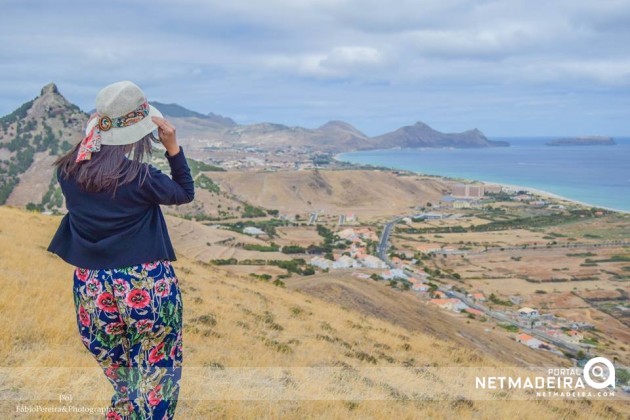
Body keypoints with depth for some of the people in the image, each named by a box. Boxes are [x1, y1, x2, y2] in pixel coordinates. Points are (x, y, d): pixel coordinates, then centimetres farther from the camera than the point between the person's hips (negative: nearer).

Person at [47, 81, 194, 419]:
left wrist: (95, 134, 10)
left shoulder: (68, 172, -3)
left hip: (91, 290, 5)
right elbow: (185, 193, 2)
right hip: (148, 287, -5)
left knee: (124, 389, 23)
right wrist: (173, 146, -3)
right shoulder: (140, 177, -16)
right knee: (155, 391, 10)